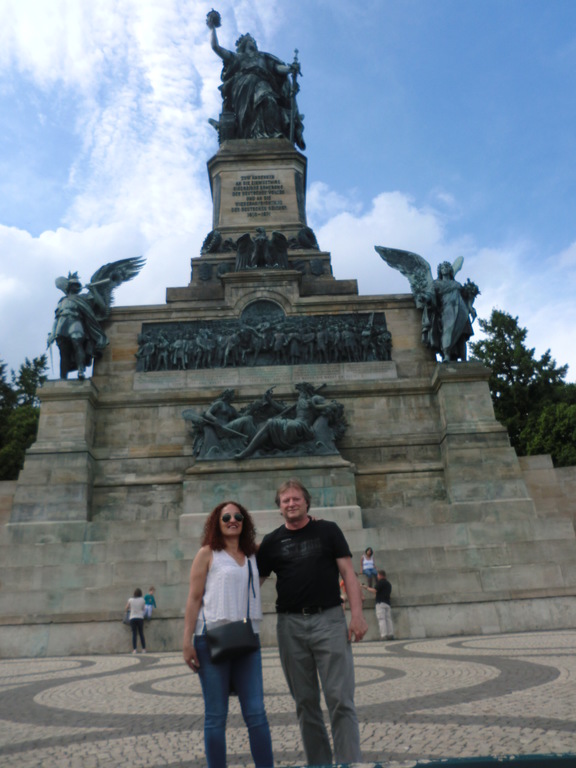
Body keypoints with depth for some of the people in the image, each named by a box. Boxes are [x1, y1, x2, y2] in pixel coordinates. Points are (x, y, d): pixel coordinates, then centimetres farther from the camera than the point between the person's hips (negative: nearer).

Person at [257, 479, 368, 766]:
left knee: (340, 699, -5)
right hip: (290, 625, 2)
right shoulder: (272, 541, 8)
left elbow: (348, 572, 0)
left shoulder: (328, 531, 4)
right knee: (305, 701, 10)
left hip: (328, 619, -2)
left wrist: (357, 613, -11)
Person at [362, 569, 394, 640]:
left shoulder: (380, 582, -4)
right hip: (387, 603, 8)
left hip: (380, 603, -8)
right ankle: (391, 634, -3)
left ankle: (384, 635, -18)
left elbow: (374, 591, -11)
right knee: (388, 618, 4)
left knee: (381, 619, -11)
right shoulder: (388, 583, 21)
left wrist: (366, 588, 3)